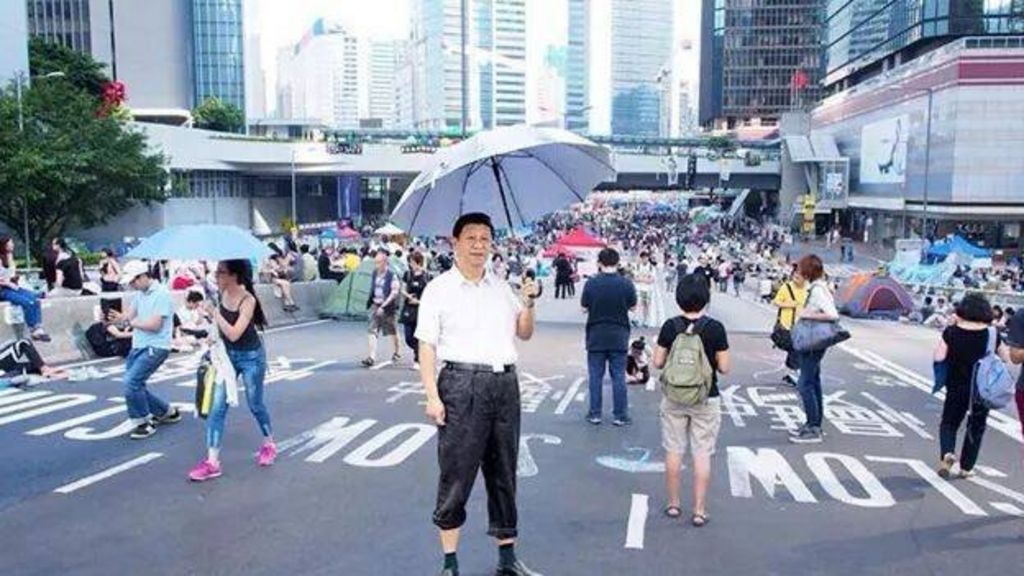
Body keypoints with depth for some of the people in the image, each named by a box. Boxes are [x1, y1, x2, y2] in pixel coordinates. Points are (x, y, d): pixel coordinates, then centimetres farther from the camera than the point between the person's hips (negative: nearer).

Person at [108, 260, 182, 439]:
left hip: (155, 347, -9)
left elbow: (154, 325, -20)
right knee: (134, 385, 12)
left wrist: (133, 322, -7)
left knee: (132, 382, -18)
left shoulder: (161, 294, -14)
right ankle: (168, 412, 30)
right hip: (138, 346, 9)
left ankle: (144, 422, 0)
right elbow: (129, 315, 6)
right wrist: (119, 317, -16)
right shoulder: (139, 294, 13)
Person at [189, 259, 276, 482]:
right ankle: (212, 461, -1)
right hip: (227, 355, 6)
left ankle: (269, 443, 35)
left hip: (250, 357, -6)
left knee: (255, 404, 9)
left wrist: (213, 312, -32)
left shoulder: (248, 300, -24)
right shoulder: (223, 292, -6)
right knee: (217, 406, -2)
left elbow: (234, 334, -31)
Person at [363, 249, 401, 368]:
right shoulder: (374, 273, 4)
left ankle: (397, 352, 36)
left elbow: (394, 292, -18)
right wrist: (370, 302, 16)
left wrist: (384, 306, -22)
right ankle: (372, 357, -10)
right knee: (372, 331, -8)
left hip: (388, 307, -5)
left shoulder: (391, 275, -16)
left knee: (392, 331, 12)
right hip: (375, 306, 5)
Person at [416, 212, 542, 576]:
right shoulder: (439, 289, -1)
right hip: (461, 384, -5)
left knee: (504, 473, 13)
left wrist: (528, 304, 0)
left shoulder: (501, 288, 14)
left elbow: (524, 334, 18)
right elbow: (427, 346, -5)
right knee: (456, 476, -1)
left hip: (505, 383, 5)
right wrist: (432, 396, -13)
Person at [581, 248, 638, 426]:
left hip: (596, 336, 0)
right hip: (619, 336, 0)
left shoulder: (591, 283, -11)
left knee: (595, 376, 9)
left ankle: (595, 414, 15)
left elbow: (584, 308, -3)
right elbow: (633, 306, 3)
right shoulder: (626, 284, -9)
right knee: (618, 376, 7)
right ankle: (620, 416, 11)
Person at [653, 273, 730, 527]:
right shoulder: (715, 328, -12)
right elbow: (724, 367, -9)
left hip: (674, 399, 2)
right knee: (702, 454, 6)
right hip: (706, 400, -1)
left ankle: (673, 504, 23)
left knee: (674, 451, 13)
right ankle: (699, 511, 10)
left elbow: (658, 362, -4)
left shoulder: (670, 326, -8)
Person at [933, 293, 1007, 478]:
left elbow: (939, 357, -12)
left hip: (956, 388, -1)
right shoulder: (992, 334, -8)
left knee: (949, 423, 14)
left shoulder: (951, 332, -11)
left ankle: (947, 452, -12)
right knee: (976, 427, 15)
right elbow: (1006, 357, 4)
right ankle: (966, 467, 19)